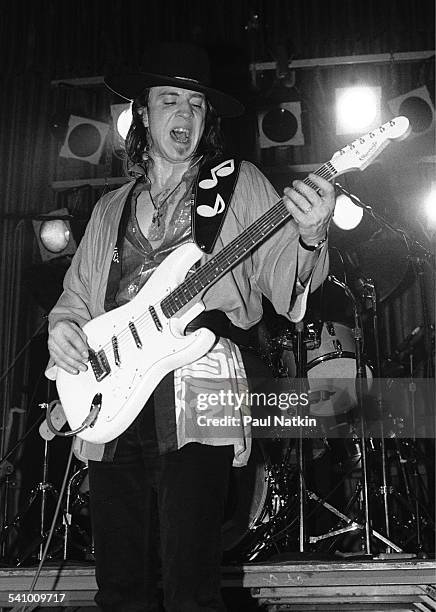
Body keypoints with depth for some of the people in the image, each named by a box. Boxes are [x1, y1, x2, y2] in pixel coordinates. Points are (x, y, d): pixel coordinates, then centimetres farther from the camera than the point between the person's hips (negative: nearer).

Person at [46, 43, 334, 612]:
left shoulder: (241, 185, 9)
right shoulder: (110, 208, 22)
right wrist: (63, 326, 3)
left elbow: (283, 276, 0)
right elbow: (76, 295, 25)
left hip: (195, 412, -4)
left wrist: (310, 239, -21)